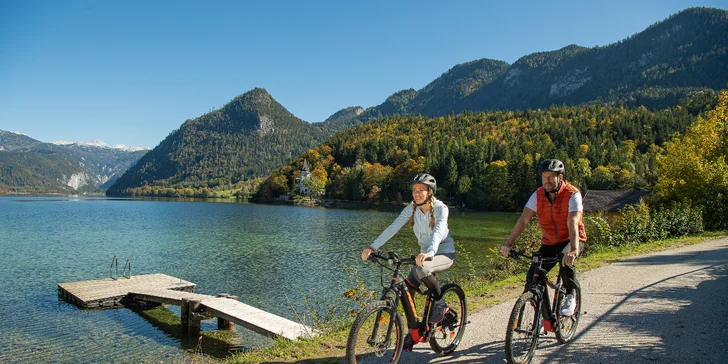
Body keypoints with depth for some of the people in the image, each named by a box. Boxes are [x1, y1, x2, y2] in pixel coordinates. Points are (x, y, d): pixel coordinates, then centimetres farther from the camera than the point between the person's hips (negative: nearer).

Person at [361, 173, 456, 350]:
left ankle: (440, 303, -11)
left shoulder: (441, 208, -20)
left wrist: (429, 253, -58)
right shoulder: (411, 208, -7)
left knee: (421, 269, -36)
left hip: (445, 254, -5)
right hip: (425, 254, 5)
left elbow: (438, 231, -38)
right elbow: (393, 227, -18)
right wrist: (373, 246, -31)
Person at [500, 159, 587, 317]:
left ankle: (570, 298, -12)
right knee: (532, 277, -10)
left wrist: (574, 250, -48)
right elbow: (523, 219, -17)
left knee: (566, 260, -36)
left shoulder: (572, 194, -20)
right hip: (549, 242, 4)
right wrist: (509, 243, -30)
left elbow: (573, 223, -34)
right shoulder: (538, 195, -9)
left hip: (571, 240, -4)